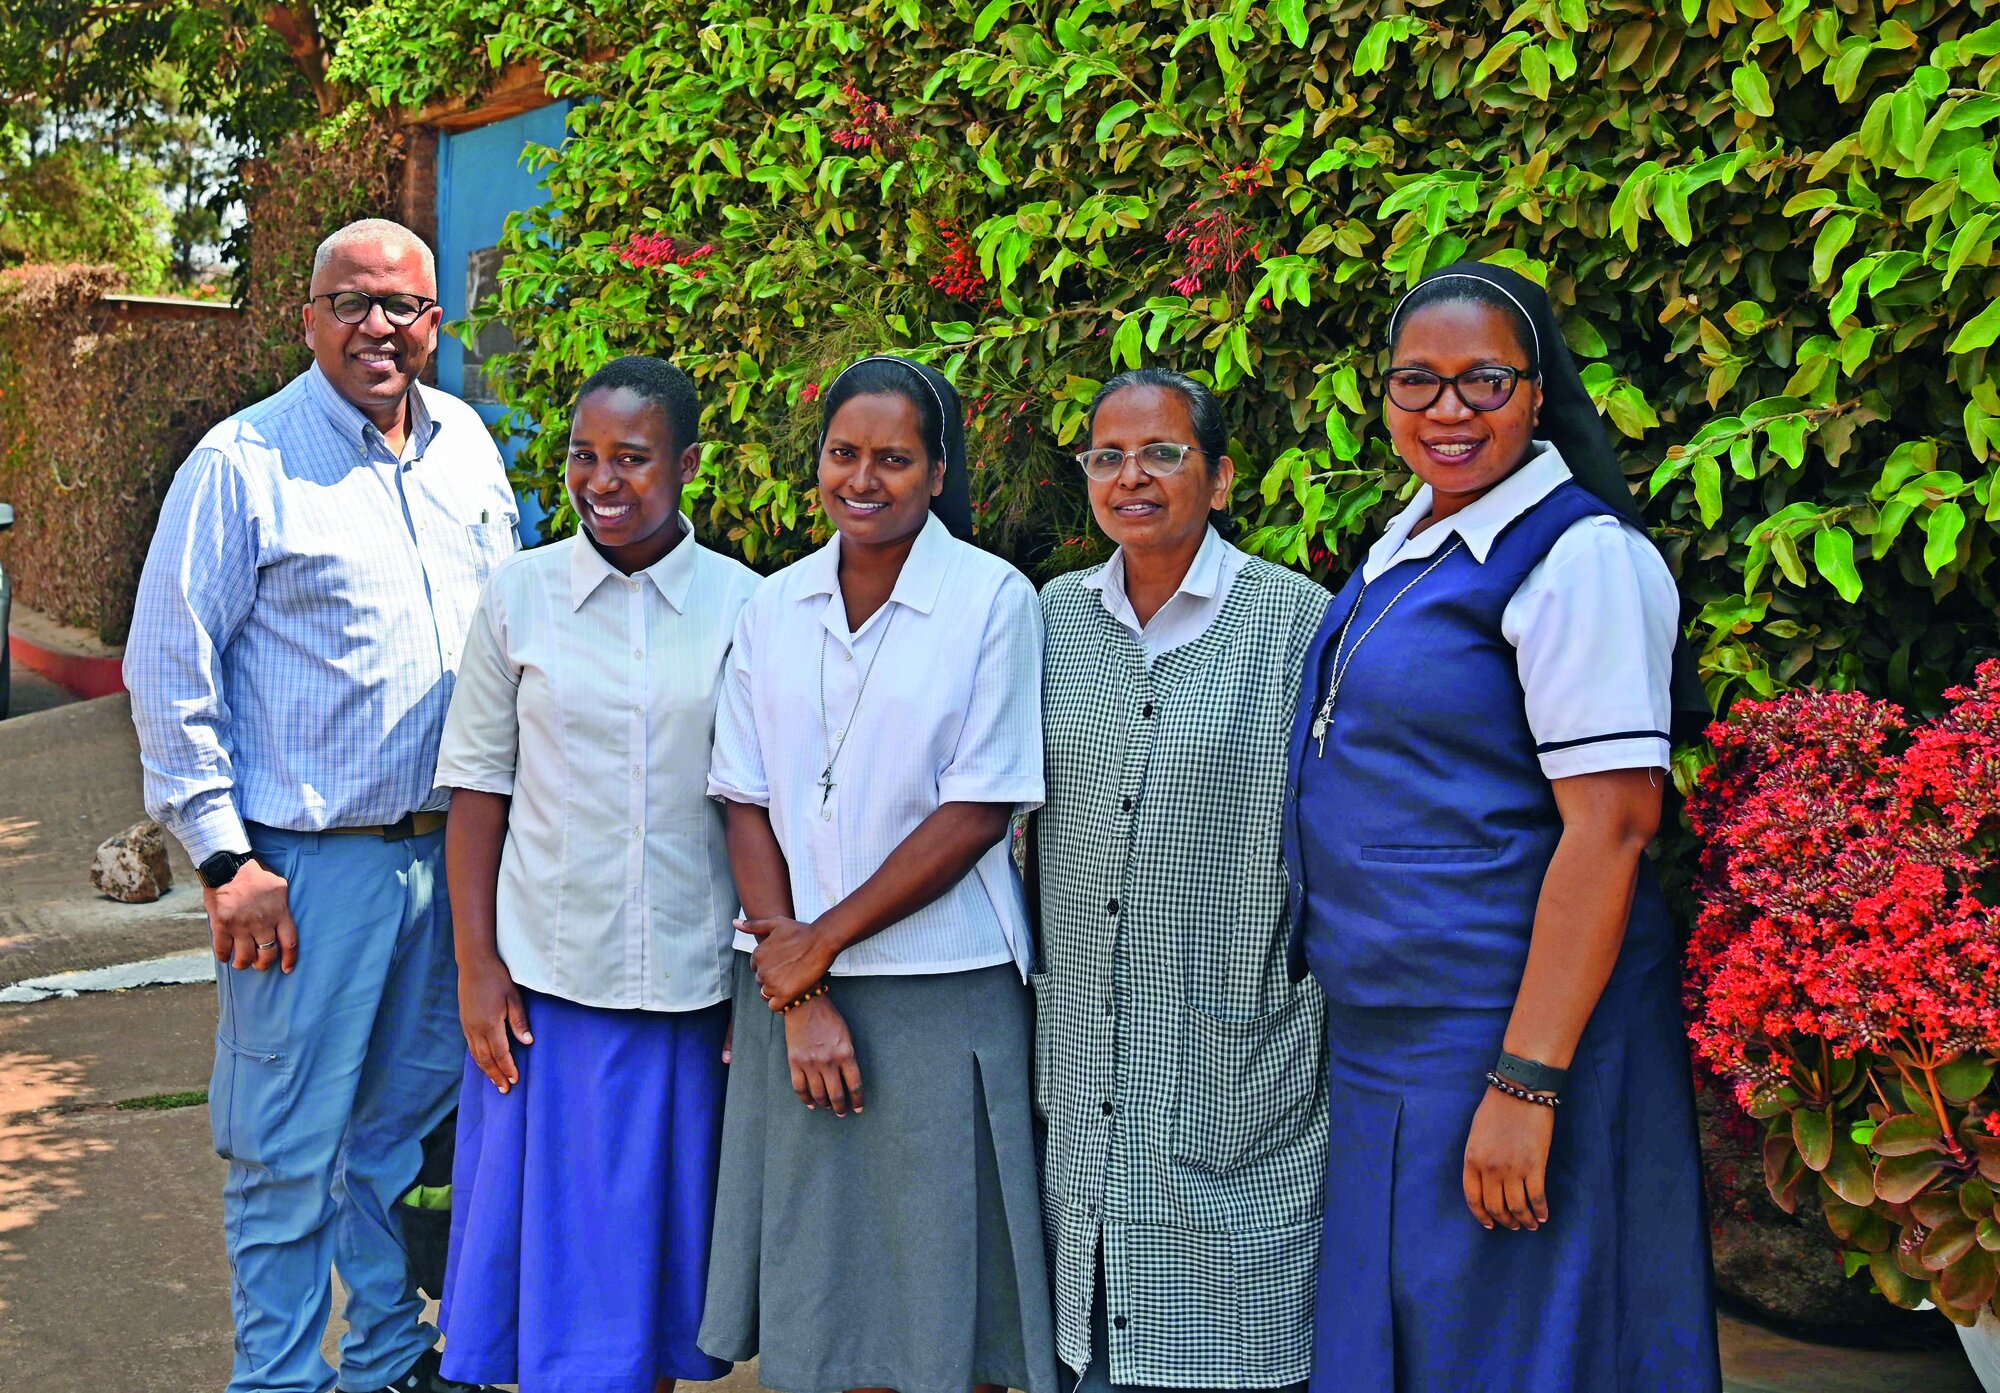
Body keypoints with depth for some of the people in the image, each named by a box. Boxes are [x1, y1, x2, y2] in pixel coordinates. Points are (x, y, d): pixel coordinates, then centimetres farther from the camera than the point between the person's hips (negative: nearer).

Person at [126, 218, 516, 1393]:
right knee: (292, 1151, 3)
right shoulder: (243, 462, -9)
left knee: (410, 1123, 17)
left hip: (449, 848, 6)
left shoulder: (467, 444, 8)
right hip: (310, 863, -5)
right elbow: (168, 668, -9)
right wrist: (225, 857, -13)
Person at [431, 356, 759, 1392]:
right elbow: (477, 791, 2)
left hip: (694, 985, 0)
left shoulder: (744, 606, -2)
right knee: (554, 1240, 9)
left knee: (661, 1237, 13)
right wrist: (477, 965, -3)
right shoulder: (518, 596, 0)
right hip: (548, 981, 0)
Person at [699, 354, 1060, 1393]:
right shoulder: (774, 607, 6)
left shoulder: (993, 599, -6)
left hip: (942, 991, -3)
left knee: (940, 1302, 5)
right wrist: (799, 996, -6)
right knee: (812, 1287, 11)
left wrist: (821, 942, -9)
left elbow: (976, 814, -10)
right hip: (794, 991, 4)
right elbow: (747, 807, 4)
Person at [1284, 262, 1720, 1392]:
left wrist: (1526, 1081, -24)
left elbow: (1610, 825, -21)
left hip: (1501, 1035, -8)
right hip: (1375, 1035, 8)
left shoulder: (1579, 555, -14)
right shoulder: (1407, 546, 12)